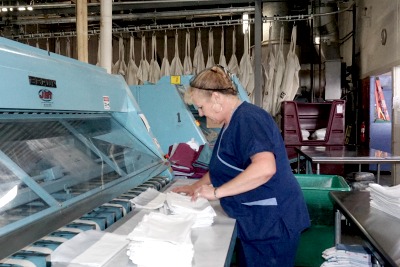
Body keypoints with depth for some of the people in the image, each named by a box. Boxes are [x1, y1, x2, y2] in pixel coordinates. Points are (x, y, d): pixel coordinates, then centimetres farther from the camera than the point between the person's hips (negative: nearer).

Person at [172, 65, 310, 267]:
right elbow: (225, 168, 24)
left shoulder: (248, 118, -21)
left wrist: (216, 192, -29)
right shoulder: (233, 122, 11)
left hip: (273, 222, -9)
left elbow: (264, 167, -36)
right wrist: (197, 186, 15)